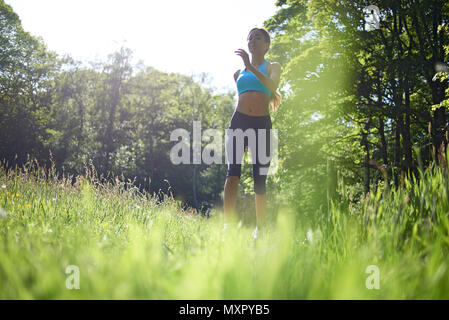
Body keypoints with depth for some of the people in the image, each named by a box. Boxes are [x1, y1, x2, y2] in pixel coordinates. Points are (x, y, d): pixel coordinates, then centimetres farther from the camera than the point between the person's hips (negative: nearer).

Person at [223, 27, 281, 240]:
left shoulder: (272, 67, 11)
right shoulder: (238, 73, 21)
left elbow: (272, 86, -12)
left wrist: (251, 67, -23)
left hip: (261, 125, -2)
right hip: (238, 122, 2)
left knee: (260, 180, -1)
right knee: (232, 173, -19)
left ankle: (259, 228, 15)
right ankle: (227, 226, -28)